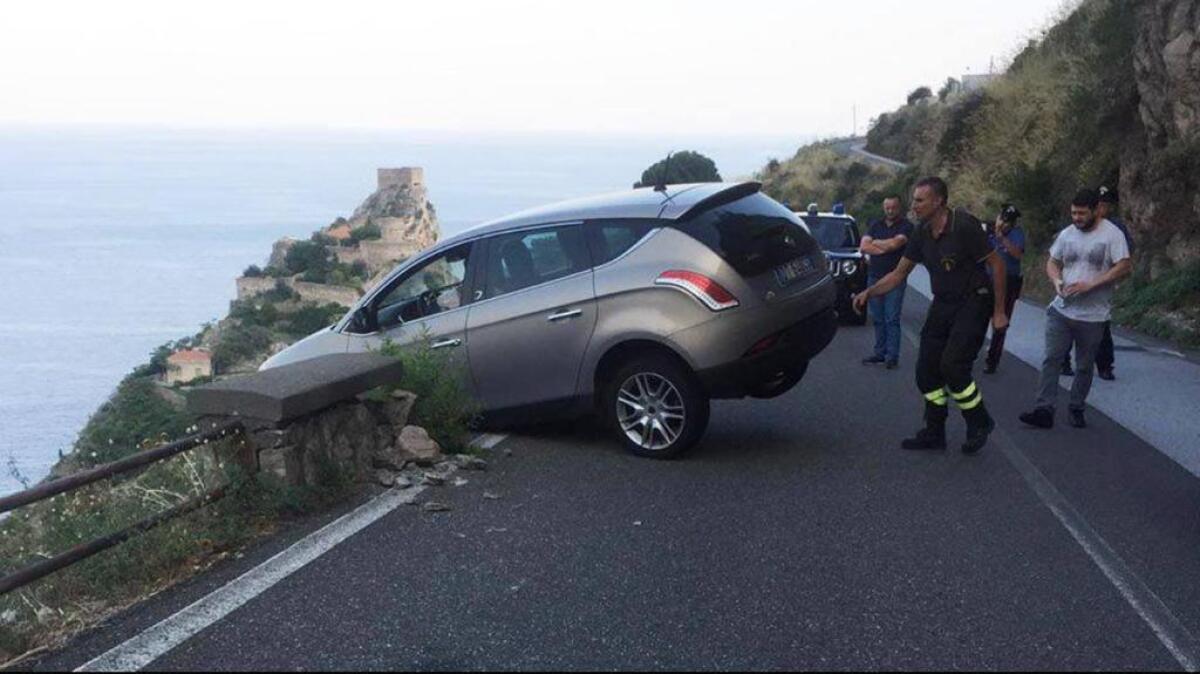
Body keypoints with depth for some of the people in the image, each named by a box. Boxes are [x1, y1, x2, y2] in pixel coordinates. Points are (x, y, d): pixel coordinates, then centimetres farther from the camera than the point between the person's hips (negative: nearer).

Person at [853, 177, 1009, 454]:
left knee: (952, 366, -18)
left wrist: (999, 312, -12)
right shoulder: (921, 233, 0)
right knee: (927, 369, 3)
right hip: (942, 304, 7)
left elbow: (997, 264, -14)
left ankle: (980, 424, 5)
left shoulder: (965, 226, -20)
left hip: (973, 302, -7)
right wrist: (869, 293, -7)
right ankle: (934, 433, 16)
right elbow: (899, 273, 7)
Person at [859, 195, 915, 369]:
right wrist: (885, 249, -10)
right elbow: (863, 247, 2)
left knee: (892, 319, -7)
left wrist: (875, 243, -2)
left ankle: (892, 356, -5)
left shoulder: (906, 226, -1)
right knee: (878, 319, 8)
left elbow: (895, 243, -18)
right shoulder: (876, 225, 14)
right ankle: (880, 353, 14)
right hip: (874, 277, 5)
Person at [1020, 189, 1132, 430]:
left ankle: (1077, 410, 23)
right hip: (1061, 310, 4)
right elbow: (1052, 263, 16)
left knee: (1084, 366, 8)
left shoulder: (1112, 234, -8)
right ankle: (1045, 410, -4)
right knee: (1051, 359, -4)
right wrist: (1057, 281, -7)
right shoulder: (1067, 234, 7)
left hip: (1093, 316, -4)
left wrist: (1090, 285, -20)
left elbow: (1124, 267, -13)